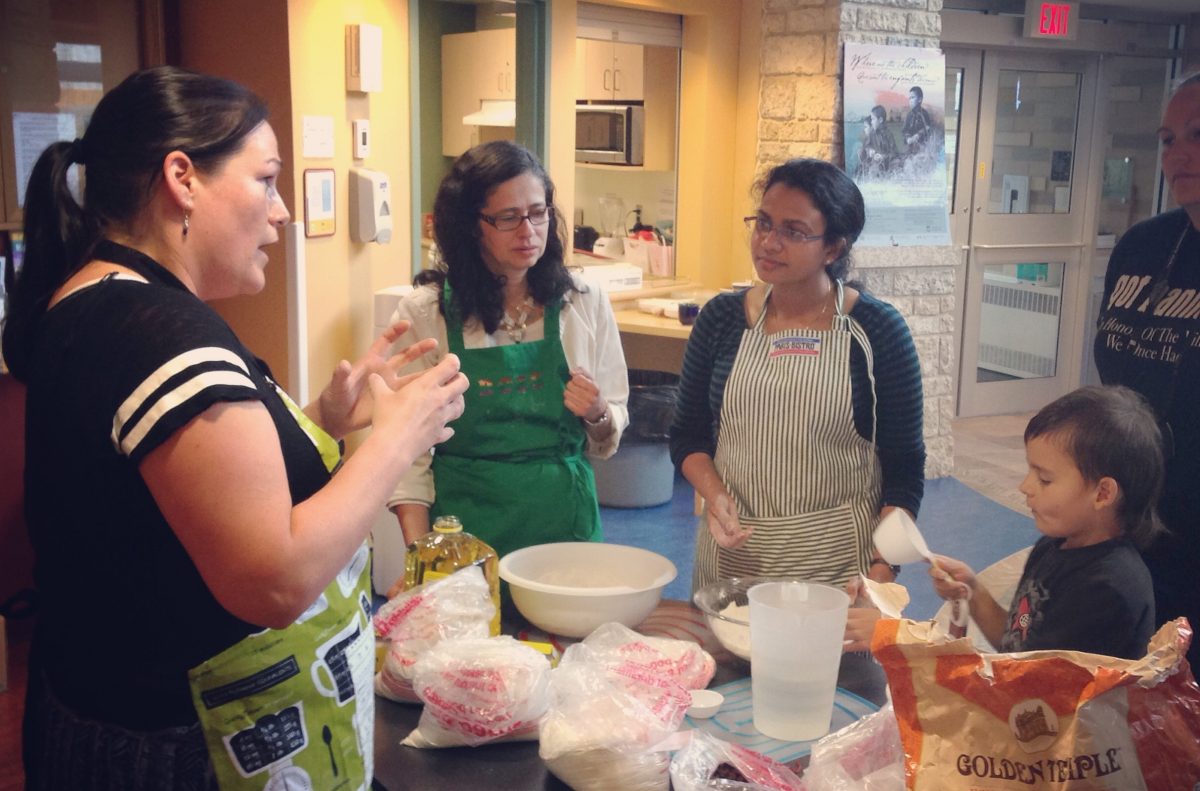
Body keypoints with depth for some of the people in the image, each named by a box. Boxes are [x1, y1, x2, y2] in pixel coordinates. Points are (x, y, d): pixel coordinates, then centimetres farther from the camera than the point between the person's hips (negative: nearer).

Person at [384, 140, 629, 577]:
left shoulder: (585, 304, 0)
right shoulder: (425, 312, -7)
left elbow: (609, 439, 8)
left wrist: (596, 415, -14)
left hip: (564, 522, 2)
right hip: (465, 525, -2)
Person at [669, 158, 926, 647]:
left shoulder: (877, 330, -7)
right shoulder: (723, 318, 1)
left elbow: (904, 467, -3)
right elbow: (687, 435, 9)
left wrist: (882, 570, -12)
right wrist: (713, 493, -10)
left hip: (837, 559, -2)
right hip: (733, 553, 3)